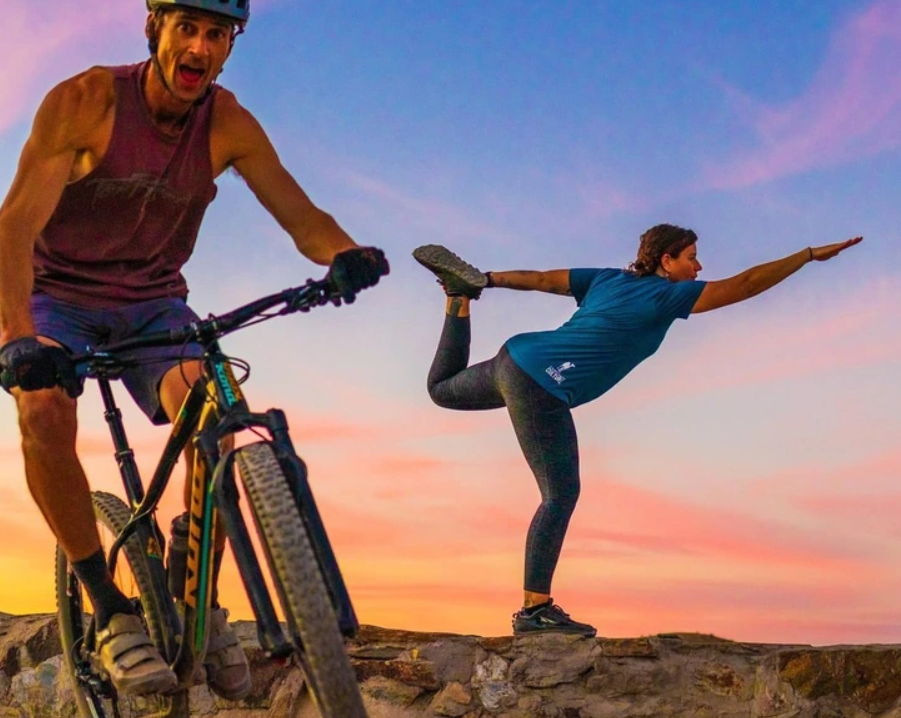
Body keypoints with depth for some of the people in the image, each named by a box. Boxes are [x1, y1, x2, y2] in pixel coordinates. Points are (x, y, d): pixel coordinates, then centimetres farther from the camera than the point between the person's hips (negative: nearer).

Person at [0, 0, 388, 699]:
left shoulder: (229, 125, -10)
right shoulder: (86, 100, -20)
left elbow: (301, 216, -14)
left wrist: (346, 254, -40)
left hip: (154, 303, 2)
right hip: (60, 296, -2)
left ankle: (204, 609, -8)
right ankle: (112, 613, -20)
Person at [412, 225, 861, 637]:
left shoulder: (609, 279, 13)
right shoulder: (665, 295, -7)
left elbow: (542, 279, 17)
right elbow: (742, 286, -9)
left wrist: (489, 280, 25)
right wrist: (811, 254, -3)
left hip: (513, 359, 9)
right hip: (540, 387, -9)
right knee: (561, 495, -6)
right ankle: (535, 608, -9)